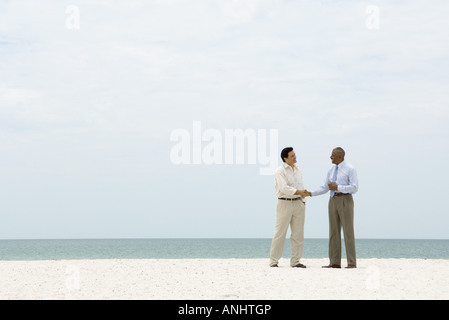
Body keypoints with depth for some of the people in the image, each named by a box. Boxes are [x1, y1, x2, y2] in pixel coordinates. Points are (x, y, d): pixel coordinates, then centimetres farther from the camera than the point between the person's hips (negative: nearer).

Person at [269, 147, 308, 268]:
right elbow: (284, 188, -18)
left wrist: (303, 203, 15)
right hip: (284, 204, -6)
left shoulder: (298, 171, 14)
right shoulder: (280, 171, -7)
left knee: (298, 234, 3)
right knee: (280, 233, -6)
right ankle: (273, 261, -1)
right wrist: (299, 192, -26)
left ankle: (295, 261, 9)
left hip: (298, 204, 6)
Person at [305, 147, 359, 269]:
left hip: (345, 201, -7)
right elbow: (325, 188, 15)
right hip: (333, 201, 7)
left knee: (348, 231, -7)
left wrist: (337, 187, -18)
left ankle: (352, 263, -2)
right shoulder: (331, 170, 15)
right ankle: (335, 262, 6)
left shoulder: (350, 169, -7)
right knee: (334, 232, 4)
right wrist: (311, 193, 0)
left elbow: (354, 188, -15)